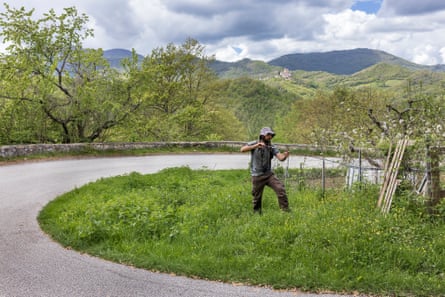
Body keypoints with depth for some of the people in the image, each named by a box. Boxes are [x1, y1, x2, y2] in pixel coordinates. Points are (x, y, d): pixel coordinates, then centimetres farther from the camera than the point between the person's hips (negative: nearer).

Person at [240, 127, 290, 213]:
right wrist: (256, 146, -34)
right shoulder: (254, 144, -5)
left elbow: (280, 157, -13)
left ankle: (285, 210, -8)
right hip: (257, 176, -2)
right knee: (257, 197, 6)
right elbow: (242, 149, -23)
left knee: (280, 189, -16)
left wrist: (285, 155, -37)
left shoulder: (272, 147, 1)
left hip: (269, 174, 2)